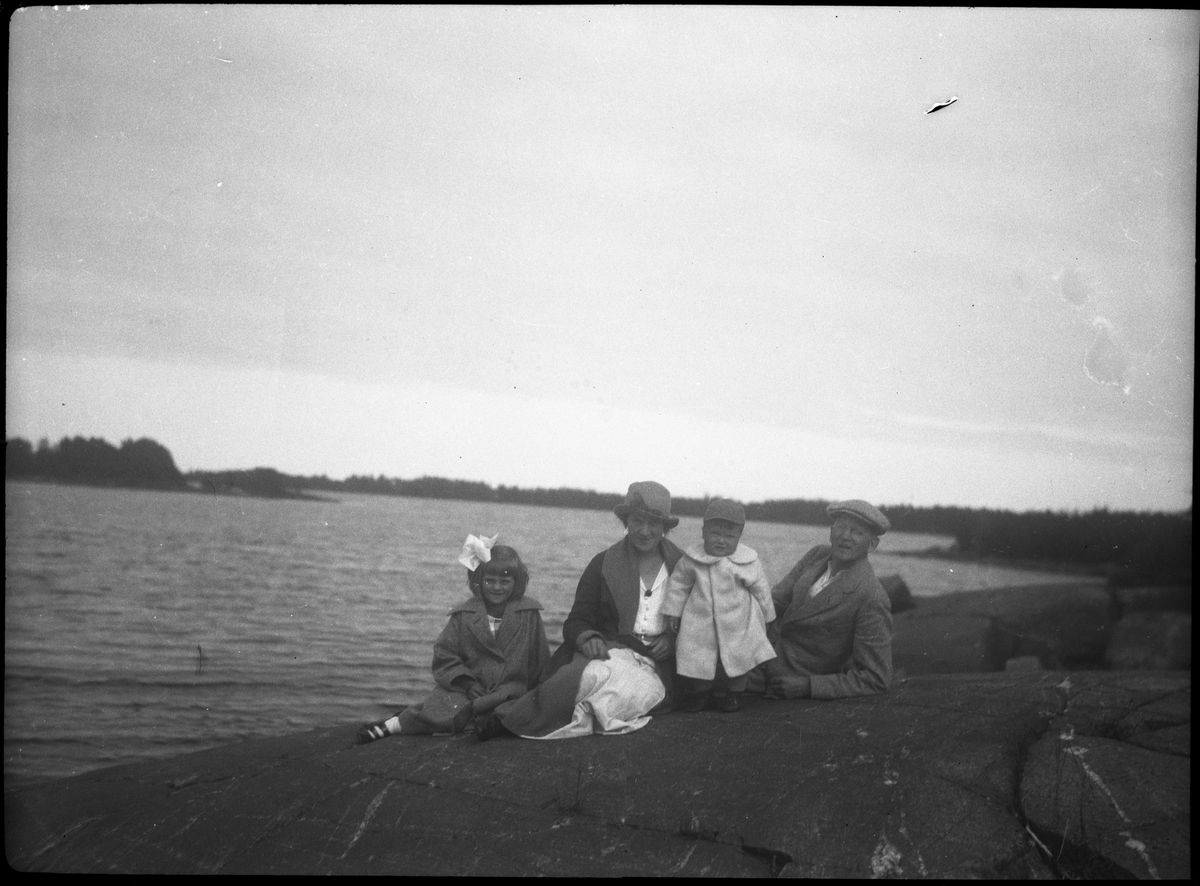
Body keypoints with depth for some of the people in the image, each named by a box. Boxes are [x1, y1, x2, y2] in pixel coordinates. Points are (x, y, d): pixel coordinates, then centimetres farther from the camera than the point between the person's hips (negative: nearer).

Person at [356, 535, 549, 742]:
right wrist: (468, 684, -8)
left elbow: (541, 661, 11)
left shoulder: (529, 614, 6)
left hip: (511, 692, -1)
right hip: (466, 689, 1)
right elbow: (444, 655, 5)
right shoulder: (464, 614, 8)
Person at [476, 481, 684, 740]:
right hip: (609, 652, -1)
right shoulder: (602, 564, 11)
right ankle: (504, 719, -34)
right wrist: (588, 638, -16)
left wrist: (671, 640, -4)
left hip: (658, 666, 1)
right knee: (593, 675, -39)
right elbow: (576, 622, 7)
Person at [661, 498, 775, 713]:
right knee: (698, 658, 7)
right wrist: (672, 610, 5)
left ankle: (734, 692, 29)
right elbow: (679, 583, 5)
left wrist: (765, 617, 8)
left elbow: (761, 589, 0)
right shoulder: (692, 558, -7)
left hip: (737, 624, -1)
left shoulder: (747, 562, -11)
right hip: (701, 621, 1)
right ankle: (701, 691, 31)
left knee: (738, 657, 5)